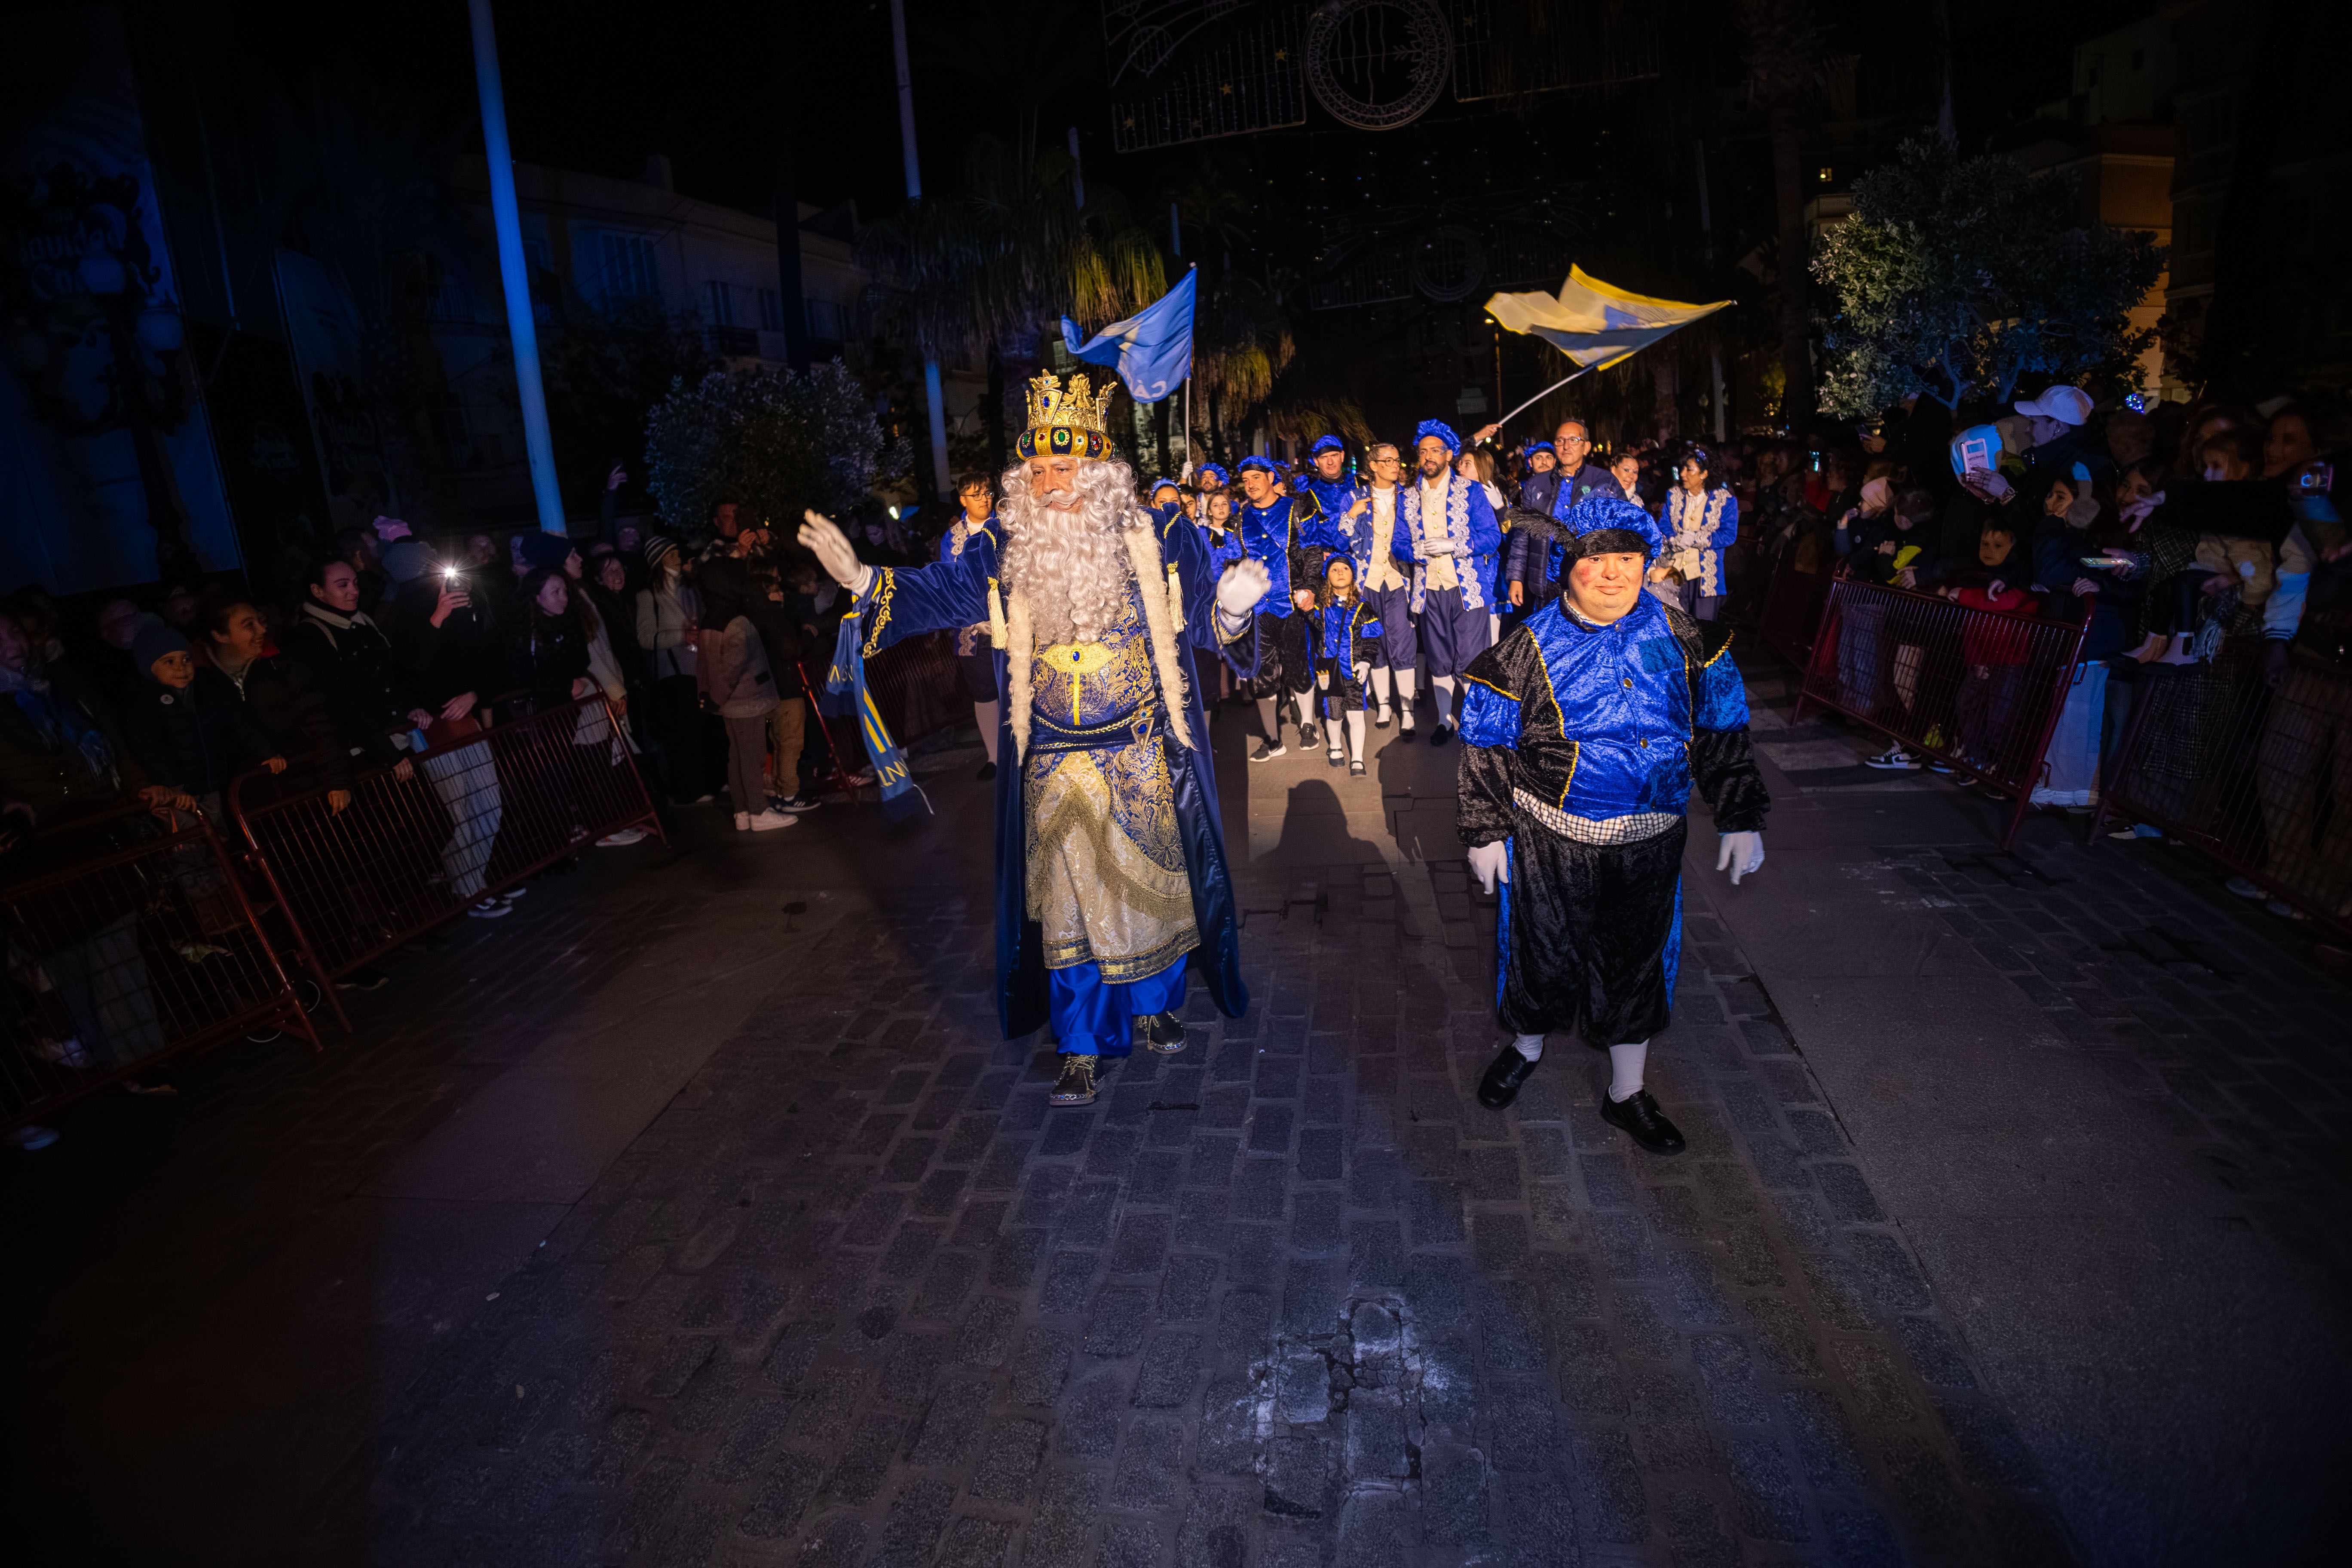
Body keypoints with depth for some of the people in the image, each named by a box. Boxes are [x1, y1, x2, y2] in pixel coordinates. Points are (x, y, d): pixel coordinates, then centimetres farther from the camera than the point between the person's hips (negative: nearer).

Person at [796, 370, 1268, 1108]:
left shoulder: (1154, 542, -5)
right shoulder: (1010, 556, 0)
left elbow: (1207, 614, -1)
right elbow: (940, 591, 8)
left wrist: (1233, 602, -24)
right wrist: (863, 579, -4)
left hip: (1143, 757, -1)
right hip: (1056, 766, 1)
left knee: (1152, 885, 13)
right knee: (1067, 899, 5)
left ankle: (1154, 1005, 36)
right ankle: (1081, 1048, 16)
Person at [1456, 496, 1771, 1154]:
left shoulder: (1676, 636, -2)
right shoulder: (1531, 646, -9)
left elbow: (1721, 732, 5)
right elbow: (1486, 747, -4)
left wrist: (1741, 820, 3)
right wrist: (1486, 830, -5)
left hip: (1649, 843, 3)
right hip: (1549, 840, -2)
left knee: (1637, 959, 14)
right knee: (1543, 950, 14)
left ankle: (1626, 1094, 34)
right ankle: (1526, 1047, 44)